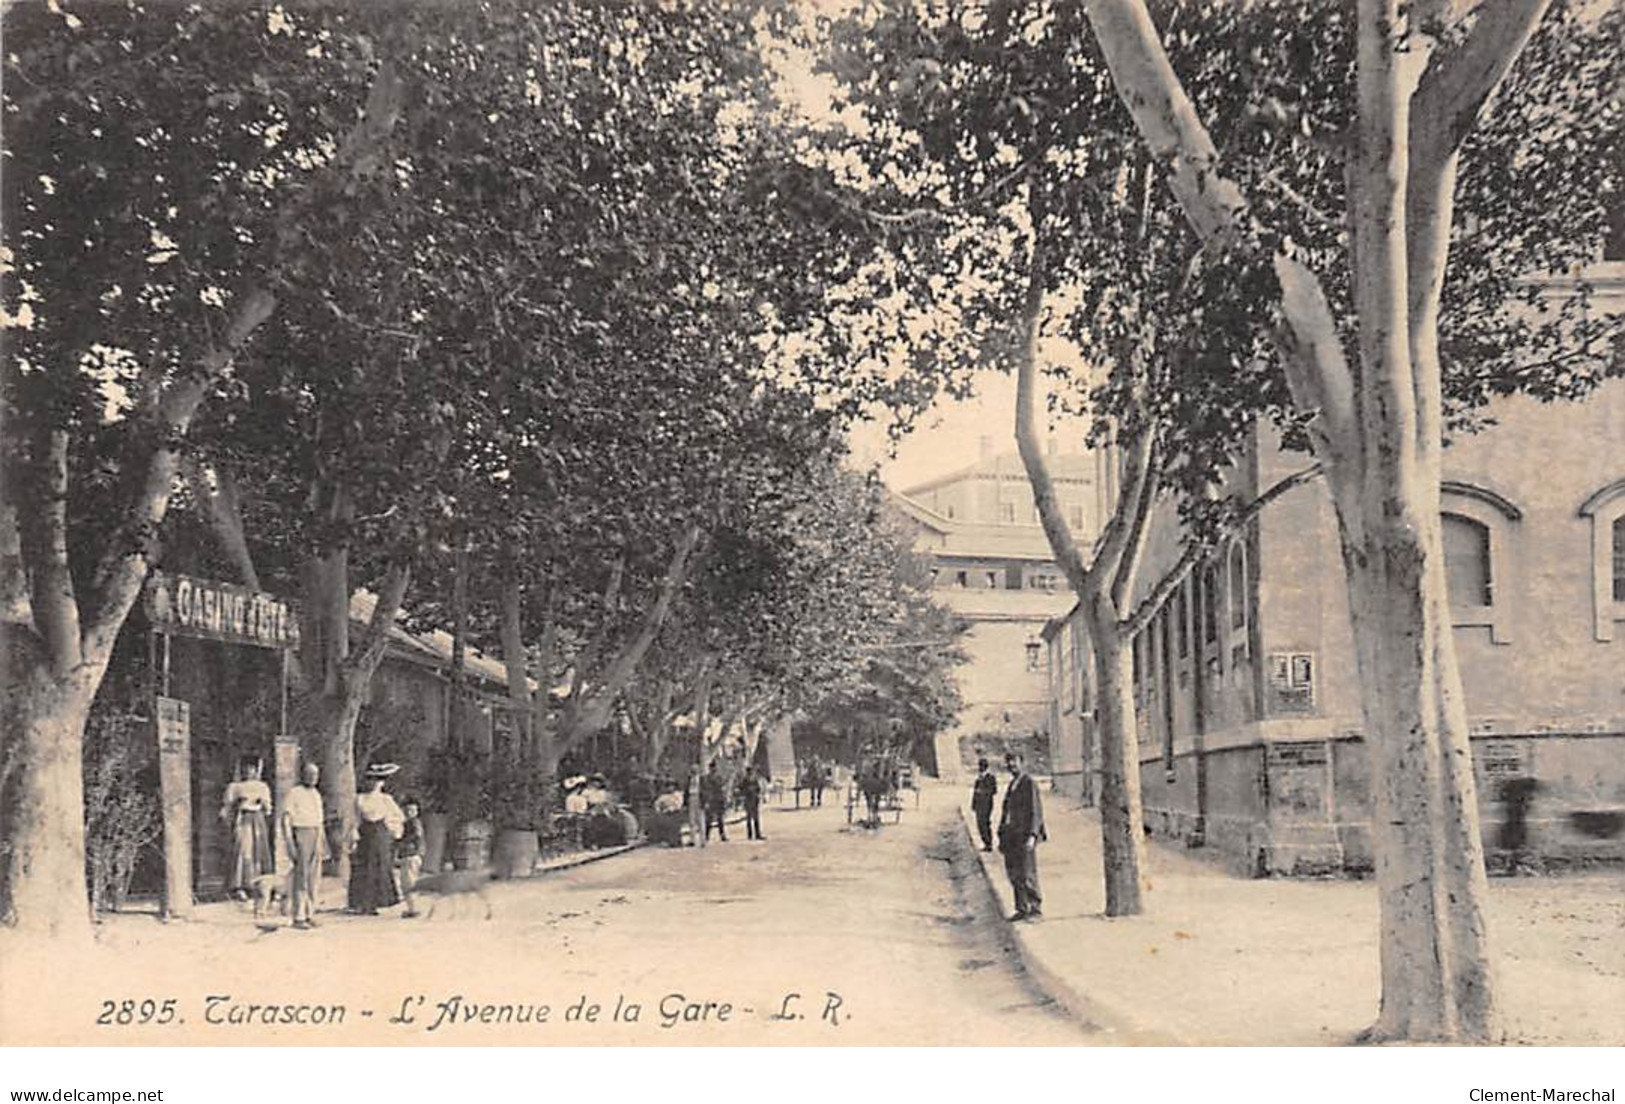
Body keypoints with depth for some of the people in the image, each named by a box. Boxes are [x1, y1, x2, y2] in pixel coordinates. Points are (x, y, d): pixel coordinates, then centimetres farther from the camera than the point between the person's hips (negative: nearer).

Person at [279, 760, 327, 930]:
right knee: (301, 878, -9)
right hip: (300, 835, -7)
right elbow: (286, 819, -10)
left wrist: (324, 842, 18)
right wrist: (289, 843, -17)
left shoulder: (316, 794, 16)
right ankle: (298, 917, -7)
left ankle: (310, 915, 11)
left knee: (314, 879, 6)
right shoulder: (294, 793, -5)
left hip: (316, 836, 7)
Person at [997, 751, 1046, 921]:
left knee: (1027, 875, -5)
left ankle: (1036, 909, 6)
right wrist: (1002, 836, 17)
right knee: (1014, 875, 9)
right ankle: (1022, 909, 16)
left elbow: (1036, 812, -13)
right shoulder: (1011, 785, 16)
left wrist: (1032, 836, -21)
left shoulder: (1029, 783, -9)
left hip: (1024, 837, -8)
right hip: (1011, 836, 8)